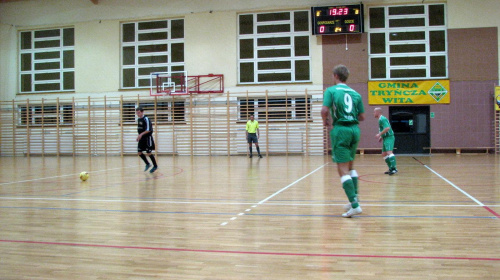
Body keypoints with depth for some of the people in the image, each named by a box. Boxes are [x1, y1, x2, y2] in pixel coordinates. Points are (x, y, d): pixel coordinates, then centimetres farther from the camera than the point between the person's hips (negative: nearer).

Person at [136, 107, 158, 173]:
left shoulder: (146, 119, -16)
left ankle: (155, 166, 13)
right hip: (141, 138, 8)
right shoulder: (138, 119, 10)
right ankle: (147, 164, 22)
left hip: (147, 138, -8)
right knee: (139, 152, 4)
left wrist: (141, 134, -34)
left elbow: (148, 130, -24)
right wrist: (139, 137, 16)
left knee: (148, 153, -5)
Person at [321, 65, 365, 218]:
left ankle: (354, 205, -10)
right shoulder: (355, 93, 11)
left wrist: (326, 122, 5)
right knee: (350, 166, 22)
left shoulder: (331, 90, -1)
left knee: (343, 170, -4)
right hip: (355, 129, 5)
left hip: (340, 130, -5)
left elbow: (324, 110, -14)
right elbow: (362, 116, 9)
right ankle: (354, 198, 22)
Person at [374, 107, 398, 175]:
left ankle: (394, 168, -28)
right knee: (384, 154, 13)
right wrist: (381, 137, 18)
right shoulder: (380, 119, 19)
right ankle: (391, 169, 16)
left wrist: (379, 134, -20)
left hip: (389, 138, -11)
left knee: (389, 152, -22)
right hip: (386, 138, 11)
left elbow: (387, 128, -24)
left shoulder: (382, 119, -13)